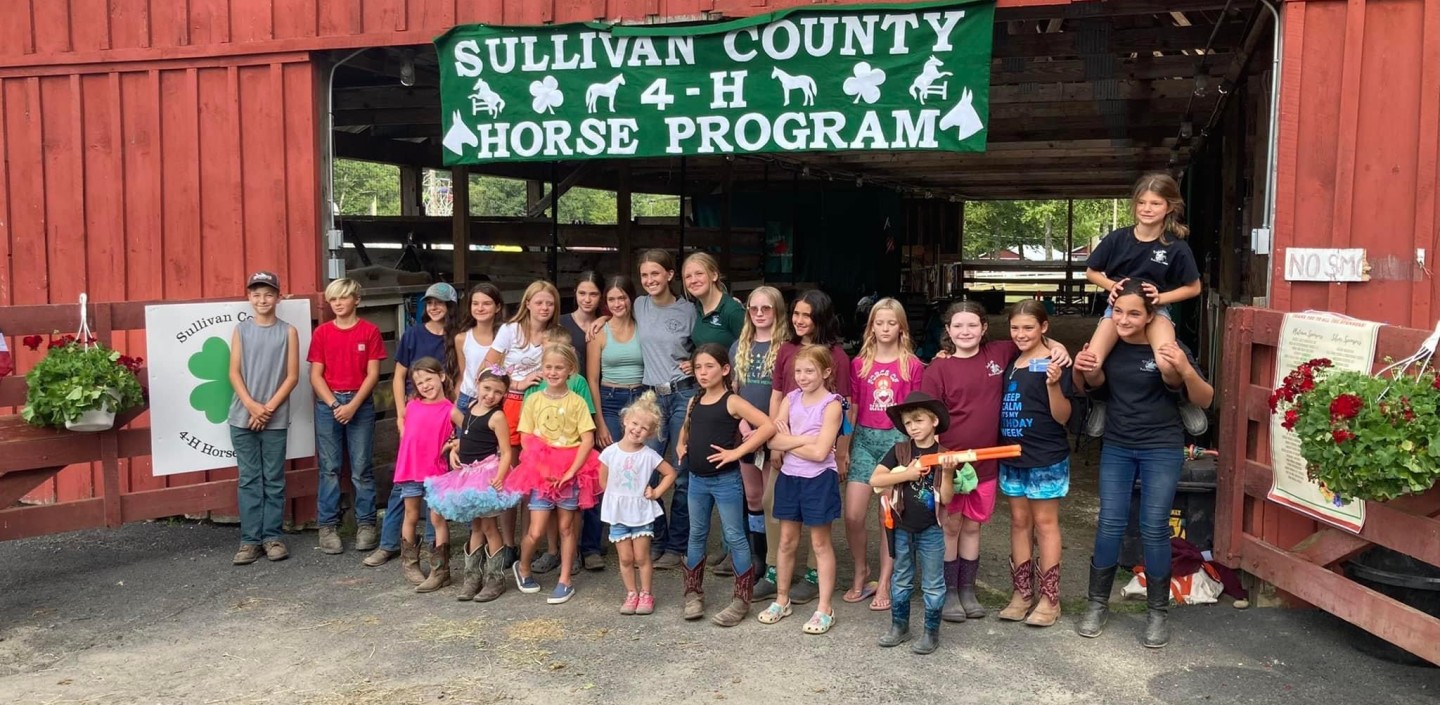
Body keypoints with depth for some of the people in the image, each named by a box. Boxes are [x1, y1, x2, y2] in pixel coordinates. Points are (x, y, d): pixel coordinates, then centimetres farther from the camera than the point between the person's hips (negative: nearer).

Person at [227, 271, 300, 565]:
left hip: (275, 418, -1)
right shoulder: (240, 330, 5)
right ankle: (250, 539, 9)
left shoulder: (288, 332, 1)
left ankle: (273, 536, 12)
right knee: (249, 480, 4)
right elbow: (234, 373, 1)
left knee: (274, 479, 4)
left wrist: (269, 408, -9)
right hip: (243, 417, 1)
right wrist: (252, 405, -12)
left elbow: (292, 376, -2)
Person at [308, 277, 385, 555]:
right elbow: (315, 375, 3)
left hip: (360, 404, -1)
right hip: (327, 404, 2)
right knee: (329, 469, 4)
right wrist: (334, 404, -10)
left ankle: (366, 525, 9)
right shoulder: (322, 332, 6)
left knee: (361, 469, 2)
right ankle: (328, 526, 9)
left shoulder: (369, 331, 1)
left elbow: (372, 373, -2)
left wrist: (353, 405, -11)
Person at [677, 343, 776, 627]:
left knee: (734, 537, 2)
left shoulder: (732, 402, -11)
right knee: (696, 536, 14)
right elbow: (685, 429, 30)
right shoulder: (695, 402, 9)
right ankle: (693, 593, 27)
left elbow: (768, 426, -21)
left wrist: (737, 452, -21)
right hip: (697, 479, 6)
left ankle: (742, 600, 10)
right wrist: (681, 446, 9)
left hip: (726, 480, -6)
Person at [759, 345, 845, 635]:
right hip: (789, 477, 5)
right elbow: (773, 440, -6)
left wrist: (788, 442, -10)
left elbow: (820, 452, -21)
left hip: (819, 480, -5)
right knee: (787, 541, 15)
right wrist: (804, 439, -17)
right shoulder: (791, 399, 3)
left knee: (820, 544, 6)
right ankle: (781, 600, 29)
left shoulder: (832, 405, -13)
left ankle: (825, 609, 14)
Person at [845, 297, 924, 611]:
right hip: (864, 439, 2)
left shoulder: (912, 365, 0)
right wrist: (844, 447, 6)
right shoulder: (859, 363, 6)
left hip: (898, 440, -2)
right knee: (852, 515, -4)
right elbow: (852, 408, 9)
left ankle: (884, 583, 15)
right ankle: (861, 574, 19)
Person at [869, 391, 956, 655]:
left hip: (931, 530, -2)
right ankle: (899, 626, 29)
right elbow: (874, 480, -14)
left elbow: (946, 499, -10)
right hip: (901, 528, 2)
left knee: (933, 584, 7)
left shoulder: (944, 455, -5)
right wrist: (907, 473, -21)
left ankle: (932, 632, 20)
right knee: (901, 580, 15)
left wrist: (947, 473, -25)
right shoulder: (899, 451, -3)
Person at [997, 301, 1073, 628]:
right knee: (1019, 521, 11)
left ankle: (1049, 598, 10)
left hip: (1046, 458, -7)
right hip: (1012, 455, 7)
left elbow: (1062, 417, -13)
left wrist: (1054, 385, -29)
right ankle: (1022, 592, 19)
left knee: (1045, 523, 1)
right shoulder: (1011, 364, 10)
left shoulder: (1053, 364, -11)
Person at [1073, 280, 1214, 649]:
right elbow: (1091, 385, 13)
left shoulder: (1167, 349, -14)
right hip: (1116, 447, 3)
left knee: (1154, 528, -1)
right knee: (1110, 525, 3)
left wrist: (1186, 370, -33)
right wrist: (1081, 369, -11)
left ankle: (1157, 612, 14)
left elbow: (1204, 400, -13)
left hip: (1162, 448, -3)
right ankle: (1097, 604, 15)